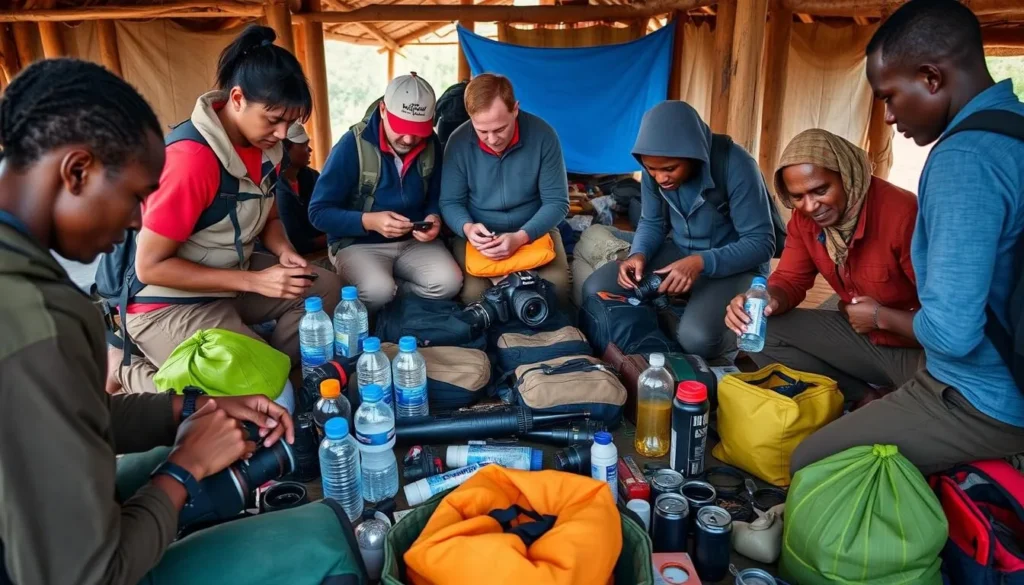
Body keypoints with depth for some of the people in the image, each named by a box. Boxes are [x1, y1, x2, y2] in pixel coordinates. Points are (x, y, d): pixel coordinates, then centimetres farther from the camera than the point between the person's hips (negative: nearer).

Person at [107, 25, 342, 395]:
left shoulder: (266, 144, -3)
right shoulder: (191, 157, -27)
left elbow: (268, 218, 13)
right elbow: (150, 267, -23)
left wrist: (285, 252, -10)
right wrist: (254, 281, -25)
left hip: (233, 281, 8)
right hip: (168, 304, -8)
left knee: (326, 288, 0)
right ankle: (127, 373, -2)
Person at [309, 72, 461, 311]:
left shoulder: (431, 145, -2)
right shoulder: (352, 145, -15)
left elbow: (436, 197, 12)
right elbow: (319, 212, -13)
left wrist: (434, 218, -12)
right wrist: (369, 221, -28)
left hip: (414, 241, 4)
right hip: (358, 243, -4)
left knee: (449, 283, -22)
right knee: (377, 291, -33)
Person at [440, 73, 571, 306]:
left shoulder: (542, 136, -14)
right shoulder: (459, 142, -11)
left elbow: (557, 202, -10)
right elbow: (450, 202, -3)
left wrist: (521, 237, -27)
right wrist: (467, 228, -27)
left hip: (534, 231, 0)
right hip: (478, 234, 0)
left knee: (556, 286, -26)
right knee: (472, 293, -28)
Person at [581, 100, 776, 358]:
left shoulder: (736, 166, -26)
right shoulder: (655, 168, -9)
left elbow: (762, 243, -23)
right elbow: (651, 223, 5)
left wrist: (701, 263, -37)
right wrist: (639, 254, -18)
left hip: (733, 262, -5)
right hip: (679, 250, 6)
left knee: (696, 338, -33)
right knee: (595, 290, -13)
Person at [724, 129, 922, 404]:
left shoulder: (903, 214, -27)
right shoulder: (804, 217, -5)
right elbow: (790, 280, 0)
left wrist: (882, 317, -22)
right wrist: (765, 301, -21)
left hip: (921, 348, -6)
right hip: (859, 335, 7)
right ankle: (864, 399, -4)